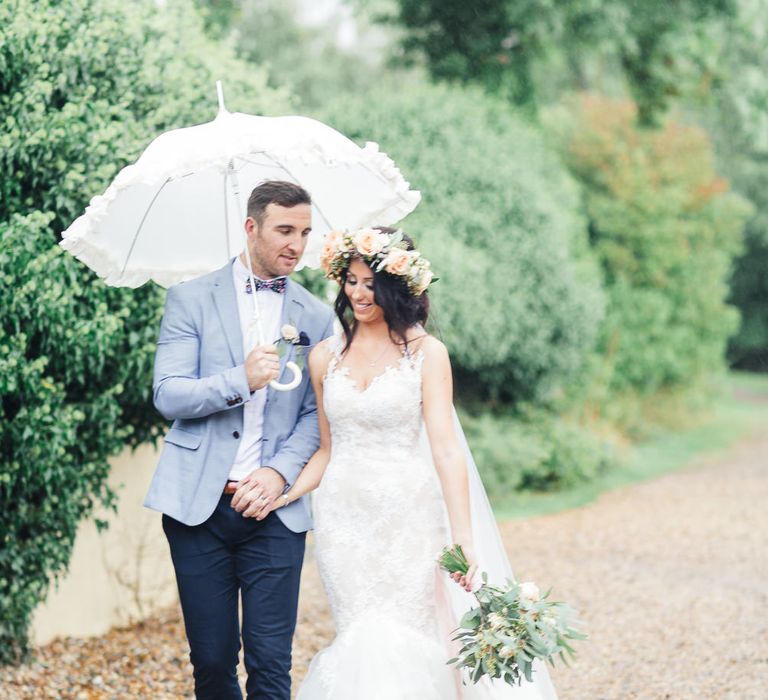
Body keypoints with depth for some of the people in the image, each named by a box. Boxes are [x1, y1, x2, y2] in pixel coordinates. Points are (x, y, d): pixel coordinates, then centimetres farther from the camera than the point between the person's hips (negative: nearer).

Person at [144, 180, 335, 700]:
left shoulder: (316, 317, 10)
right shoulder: (191, 299, 4)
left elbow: (316, 413, 8)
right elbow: (168, 394, -4)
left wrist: (281, 471, -9)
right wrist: (240, 380, -19)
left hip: (275, 508, 1)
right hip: (199, 504, -1)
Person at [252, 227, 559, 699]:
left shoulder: (426, 352, -3)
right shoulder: (325, 356, 8)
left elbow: (445, 448, -10)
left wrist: (463, 542, -17)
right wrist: (283, 494, -1)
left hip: (407, 517, -3)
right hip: (343, 518, 3)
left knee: (403, 639, -5)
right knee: (360, 640, 2)